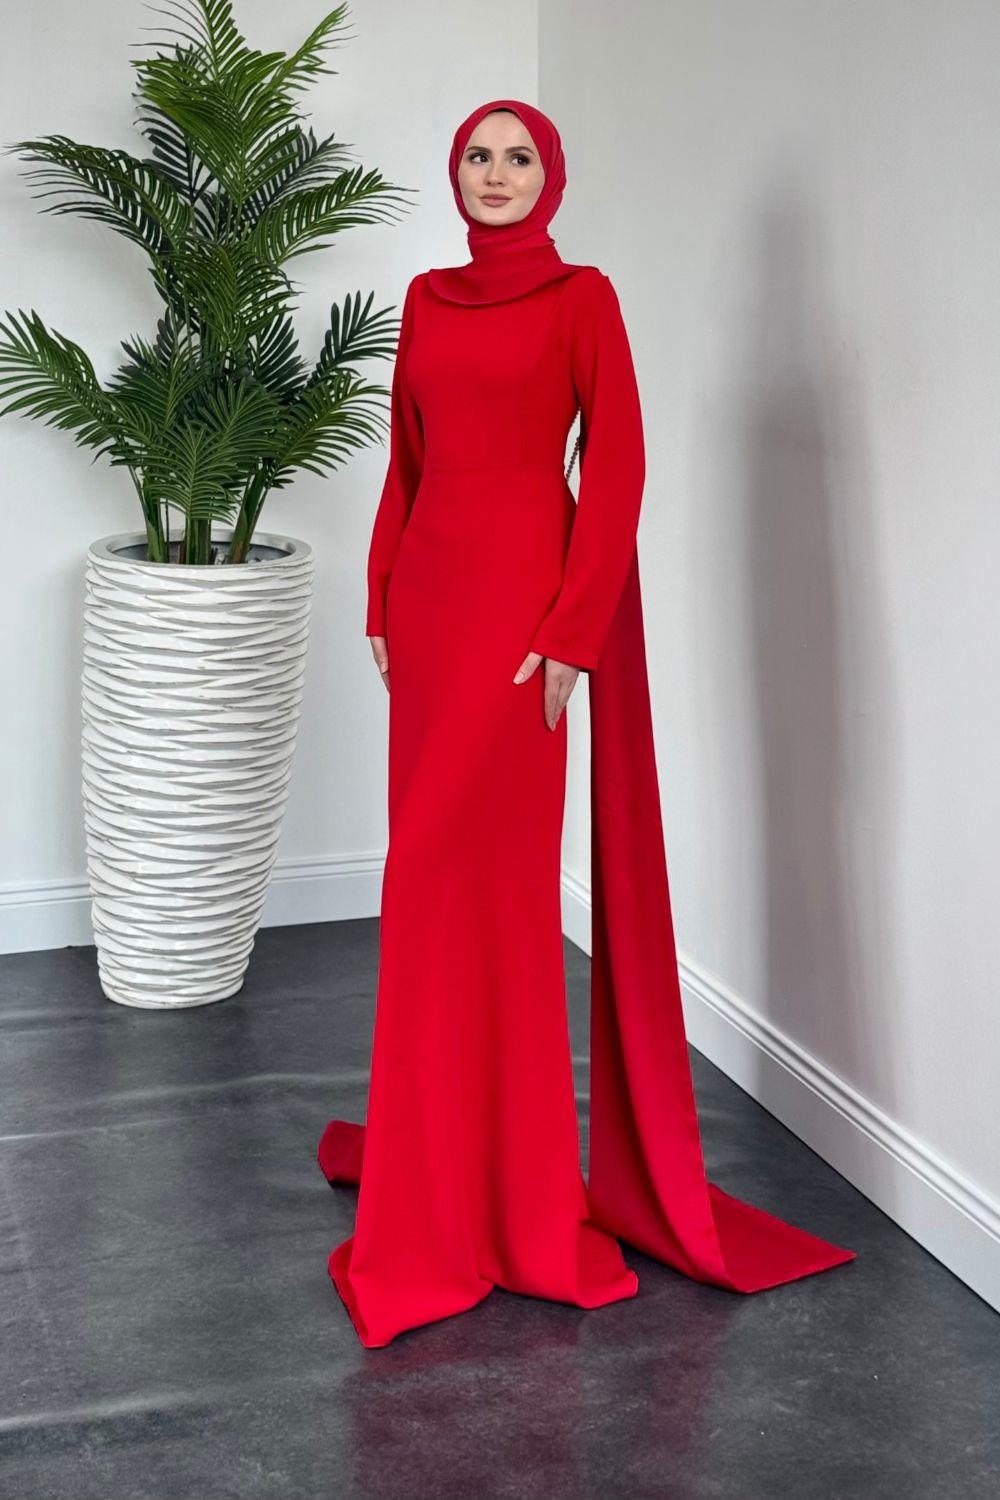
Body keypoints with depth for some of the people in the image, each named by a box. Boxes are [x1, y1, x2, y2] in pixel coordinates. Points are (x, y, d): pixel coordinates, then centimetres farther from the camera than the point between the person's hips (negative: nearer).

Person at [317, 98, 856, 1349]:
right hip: (428, 585, 6)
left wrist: (573, 631, -15)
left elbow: (617, 470, -8)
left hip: (524, 588, -6)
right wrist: (382, 599, 12)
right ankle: (456, 1138, 24)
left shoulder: (580, 296, -3)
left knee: (471, 864, -9)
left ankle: (502, 1187, 1)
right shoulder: (427, 299, 14)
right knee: (448, 867, 10)